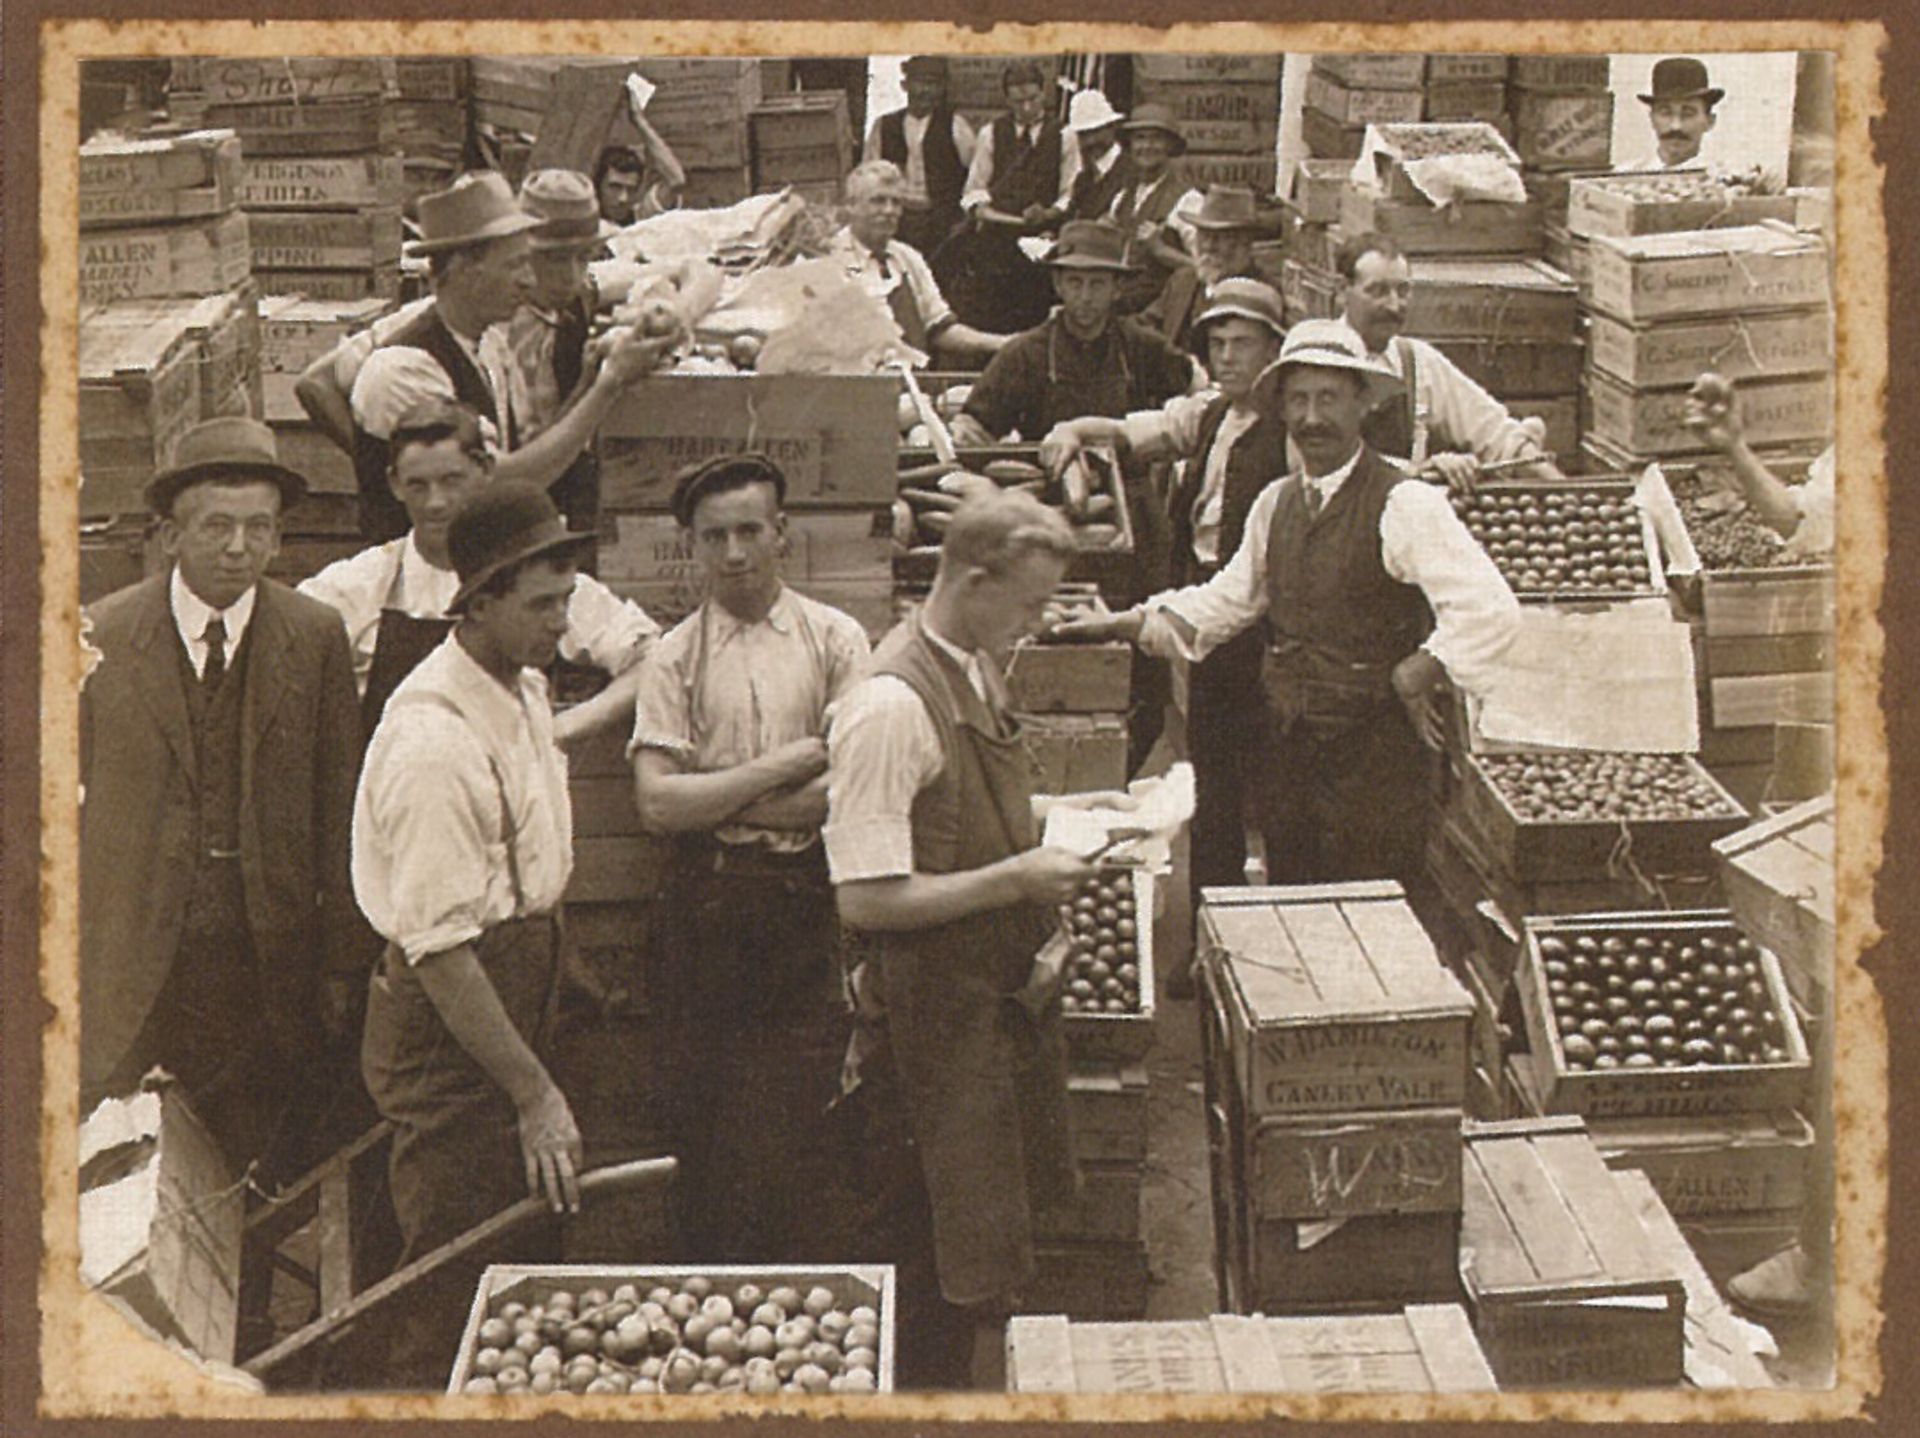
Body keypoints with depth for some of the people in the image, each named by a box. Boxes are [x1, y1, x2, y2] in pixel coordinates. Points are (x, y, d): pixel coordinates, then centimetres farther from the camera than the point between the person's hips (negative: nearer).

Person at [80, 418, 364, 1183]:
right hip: (136, 961, 0)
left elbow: (340, 813, 4)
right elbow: (68, 802, 3)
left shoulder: (317, 639, 3)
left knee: (274, 1174, 4)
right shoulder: (102, 636, 0)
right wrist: (61, 966, 1)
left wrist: (343, 965, 2)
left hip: (273, 956, 1)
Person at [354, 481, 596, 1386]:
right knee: (454, 1303, -1)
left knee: (530, 1270, 17)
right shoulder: (435, 740, -24)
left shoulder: (527, 690, 6)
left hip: (515, 1003, 9)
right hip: (448, 1035, -9)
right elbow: (441, 947, -25)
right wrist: (535, 1093, -23)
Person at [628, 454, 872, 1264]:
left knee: (801, 1124, -3)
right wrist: (785, 766, -9)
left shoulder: (835, 639, 6)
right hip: (714, 901, 1)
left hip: (815, 897, 0)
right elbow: (657, 803, -4)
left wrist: (719, 799, -6)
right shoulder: (675, 658, 6)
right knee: (713, 1121, 3)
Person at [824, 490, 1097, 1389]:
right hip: (931, 1020, -10)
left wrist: (1048, 839, 6)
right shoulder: (890, 707, -24)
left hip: (1000, 999, 10)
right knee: (926, 1267, 3)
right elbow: (867, 900, -26)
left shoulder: (978, 672, 6)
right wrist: (1016, 879, -22)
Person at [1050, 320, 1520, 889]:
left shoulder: (1405, 505, -12)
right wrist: (1126, 625, 12)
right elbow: (1228, 598, 21)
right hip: (1287, 750, 7)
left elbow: (1490, 611, -20)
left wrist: (1412, 680, -17)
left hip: (1372, 756, -6)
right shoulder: (1276, 503, 11)